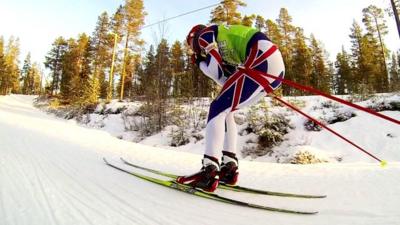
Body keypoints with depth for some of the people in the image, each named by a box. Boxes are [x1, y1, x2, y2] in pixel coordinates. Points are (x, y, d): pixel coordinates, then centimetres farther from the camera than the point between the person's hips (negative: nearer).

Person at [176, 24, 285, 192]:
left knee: (217, 109, -8)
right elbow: (228, 81, 21)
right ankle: (229, 167, 9)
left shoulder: (204, 35, 10)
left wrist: (200, 63, 15)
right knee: (226, 110, 12)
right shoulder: (222, 46, 33)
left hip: (262, 59, -9)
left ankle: (209, 173, -12)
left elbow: (218, 72, -3)